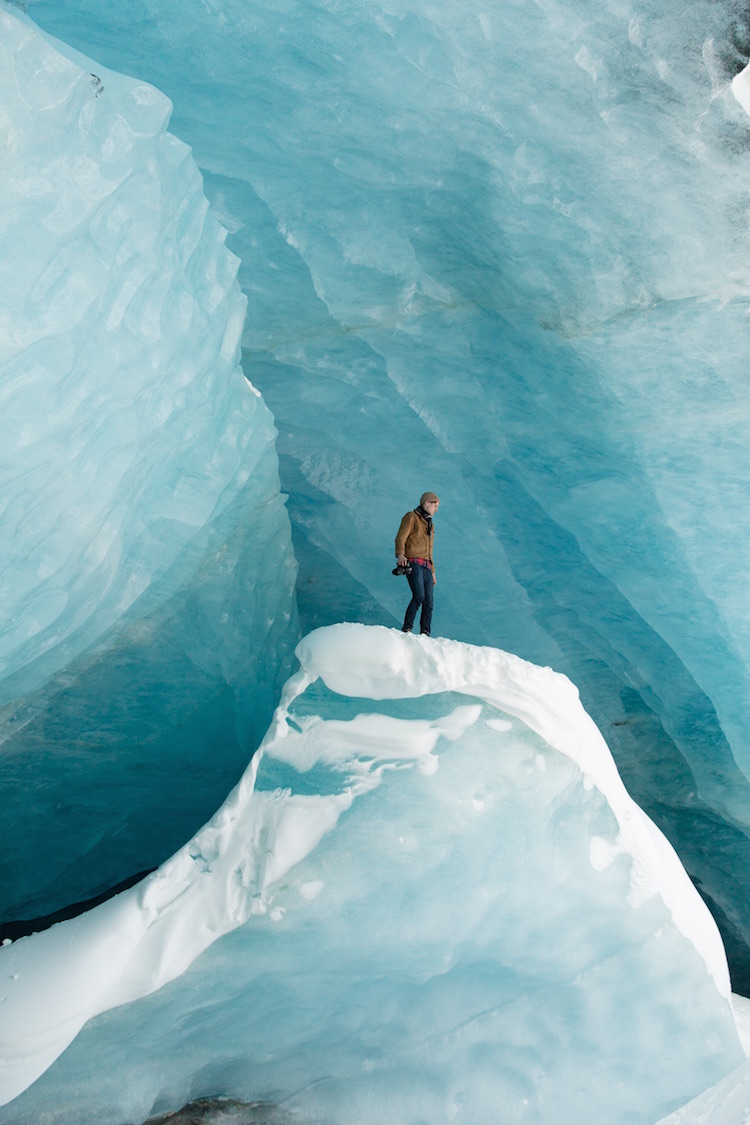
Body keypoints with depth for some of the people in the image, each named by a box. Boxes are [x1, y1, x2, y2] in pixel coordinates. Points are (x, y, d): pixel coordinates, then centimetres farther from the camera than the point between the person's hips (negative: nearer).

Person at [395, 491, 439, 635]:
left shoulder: (430, 524, 30)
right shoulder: (411, 517, 5)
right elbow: (400, 538, -9)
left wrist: (432, 572, 27)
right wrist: (400, 554, -28)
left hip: (426, 567, 8)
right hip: (413, 563, -8)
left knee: (429, 601, -2)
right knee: (419, 596, -21)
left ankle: (425, 634, 1)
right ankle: (406, 629, -13)